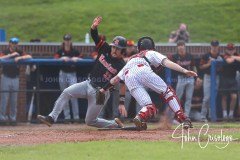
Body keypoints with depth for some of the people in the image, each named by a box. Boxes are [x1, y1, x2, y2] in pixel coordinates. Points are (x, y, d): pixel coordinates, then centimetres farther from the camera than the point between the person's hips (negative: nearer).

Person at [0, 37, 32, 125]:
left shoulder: (20, 52, 6)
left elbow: (29, 57, -8)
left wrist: (20, 57, -22)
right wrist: (11, 55, -24)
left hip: (15, 78, 3)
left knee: (14, 100, 6)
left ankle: (13, 118, 11)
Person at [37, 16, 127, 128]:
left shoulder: (121, 66, -14)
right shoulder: (105, 50, -2)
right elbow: (94, 35, -8)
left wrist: (121, 104, -18)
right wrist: (94, 26, -30)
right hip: (89, 84, 5)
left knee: (90, 121, -1)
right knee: (66, 92, -17)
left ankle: (115, 124, 20)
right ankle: (52, 117, -20)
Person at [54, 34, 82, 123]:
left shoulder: (75, 52, 6)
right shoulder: (60, 51, 6)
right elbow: (55, 59, -8)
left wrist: (77, 59, -18)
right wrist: (62, 58, -25)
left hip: (72, 74, -1)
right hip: (63, 74, 1)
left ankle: (76, 116, -11)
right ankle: (67, 116, 8)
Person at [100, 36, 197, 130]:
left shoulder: (131, 60, 43)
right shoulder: (152, 54, 32)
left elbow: (117, 78, 42)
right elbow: (167, 63, 13)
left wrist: (104, 89, 52)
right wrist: (184, 71, 3)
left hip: (129, 78, 3)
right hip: (143, 71, -3)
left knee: (150, 108, 2)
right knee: (167, 91, 11)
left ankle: (139, 118, -31)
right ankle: (182, 118, -5)